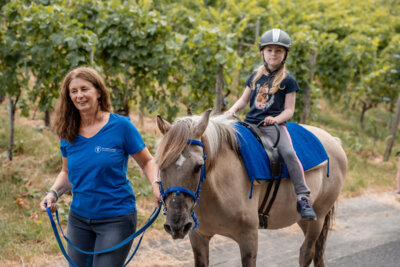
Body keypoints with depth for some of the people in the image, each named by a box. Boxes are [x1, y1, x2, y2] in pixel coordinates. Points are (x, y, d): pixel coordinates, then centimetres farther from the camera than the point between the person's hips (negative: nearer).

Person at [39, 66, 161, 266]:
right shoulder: (68, 133, 2)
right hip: (78, 218, 5)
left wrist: (156, 184, -23)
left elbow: (147, 162, -3)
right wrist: (53, 192, -4)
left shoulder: (121, 126, -11)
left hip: (116, 218, -5)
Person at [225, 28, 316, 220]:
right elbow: (244, 100, 22)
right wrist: (232, 110, 2)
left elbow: (289, 110, 0)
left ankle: (303, 197, -26)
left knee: (288, 152, -28)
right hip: (250, 123, 5)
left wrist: (276, 119, -20)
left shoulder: (287, 80, 3)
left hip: (274, 125, -5)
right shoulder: (255, 76, 16)